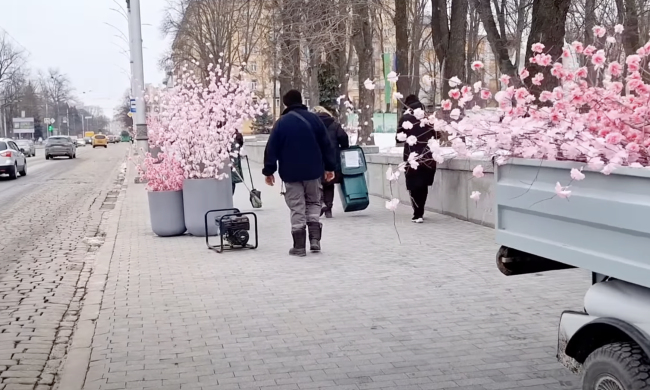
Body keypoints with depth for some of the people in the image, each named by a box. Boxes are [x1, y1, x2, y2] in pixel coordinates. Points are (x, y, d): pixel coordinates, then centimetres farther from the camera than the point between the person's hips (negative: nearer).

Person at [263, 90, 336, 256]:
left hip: (291, 173, -1)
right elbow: (326, 144, 3)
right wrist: (330, 167, 10)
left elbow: (272, 148, -4)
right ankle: (315, 238, 4)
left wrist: (269, 171, 3)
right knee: (313, 202, 17)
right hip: (313, 171, 2)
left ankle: (299, 246, 3)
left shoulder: (281, 123, -2)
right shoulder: (313, 118, 2)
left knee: (297, 208, 3)